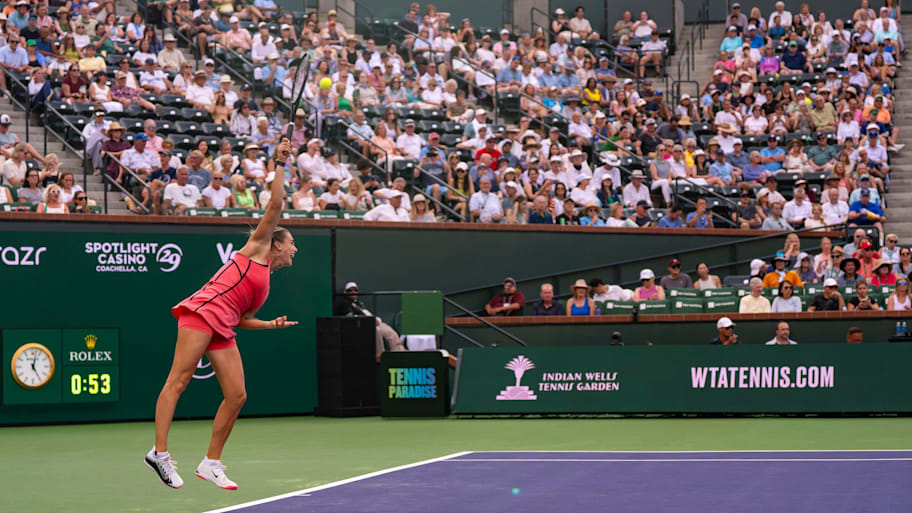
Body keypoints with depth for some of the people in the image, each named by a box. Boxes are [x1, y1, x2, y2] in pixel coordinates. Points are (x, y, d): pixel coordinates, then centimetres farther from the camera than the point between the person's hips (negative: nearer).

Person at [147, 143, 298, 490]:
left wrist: (272, 324, 20)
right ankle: (159, 452, -22)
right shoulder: (258, 247, 9)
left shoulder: (264, 286, 27)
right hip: (203, 311, -9)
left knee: (236, 395, -1)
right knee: (178, 380, -15)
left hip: (223, 329, 9)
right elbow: (275, 205, 1)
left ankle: (211, 463, 6)